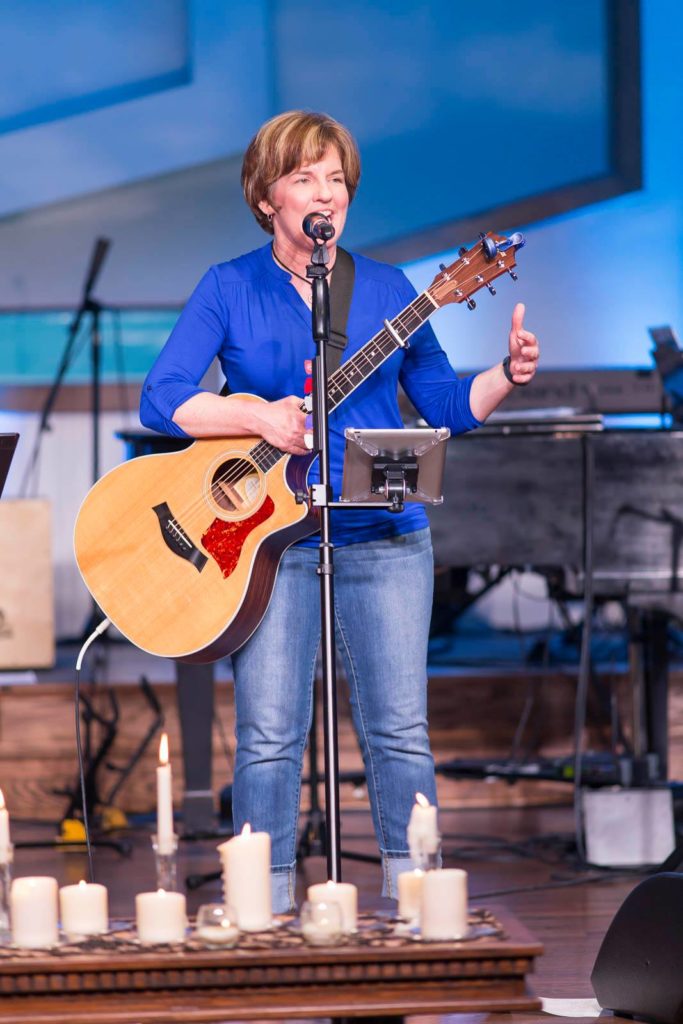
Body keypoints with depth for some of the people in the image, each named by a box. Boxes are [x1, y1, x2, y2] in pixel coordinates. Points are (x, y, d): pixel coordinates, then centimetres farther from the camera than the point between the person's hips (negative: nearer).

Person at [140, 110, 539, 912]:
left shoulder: (387, 290, 10)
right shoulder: (229, 289, 3)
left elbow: (447, 407, 11)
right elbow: (161, 400, -6)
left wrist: (507, 375, -7)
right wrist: (260, 419, -19)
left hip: (384, 543, 2)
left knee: (399, 732, 0)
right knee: (269, 737, -4)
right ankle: (268, 918, 3)